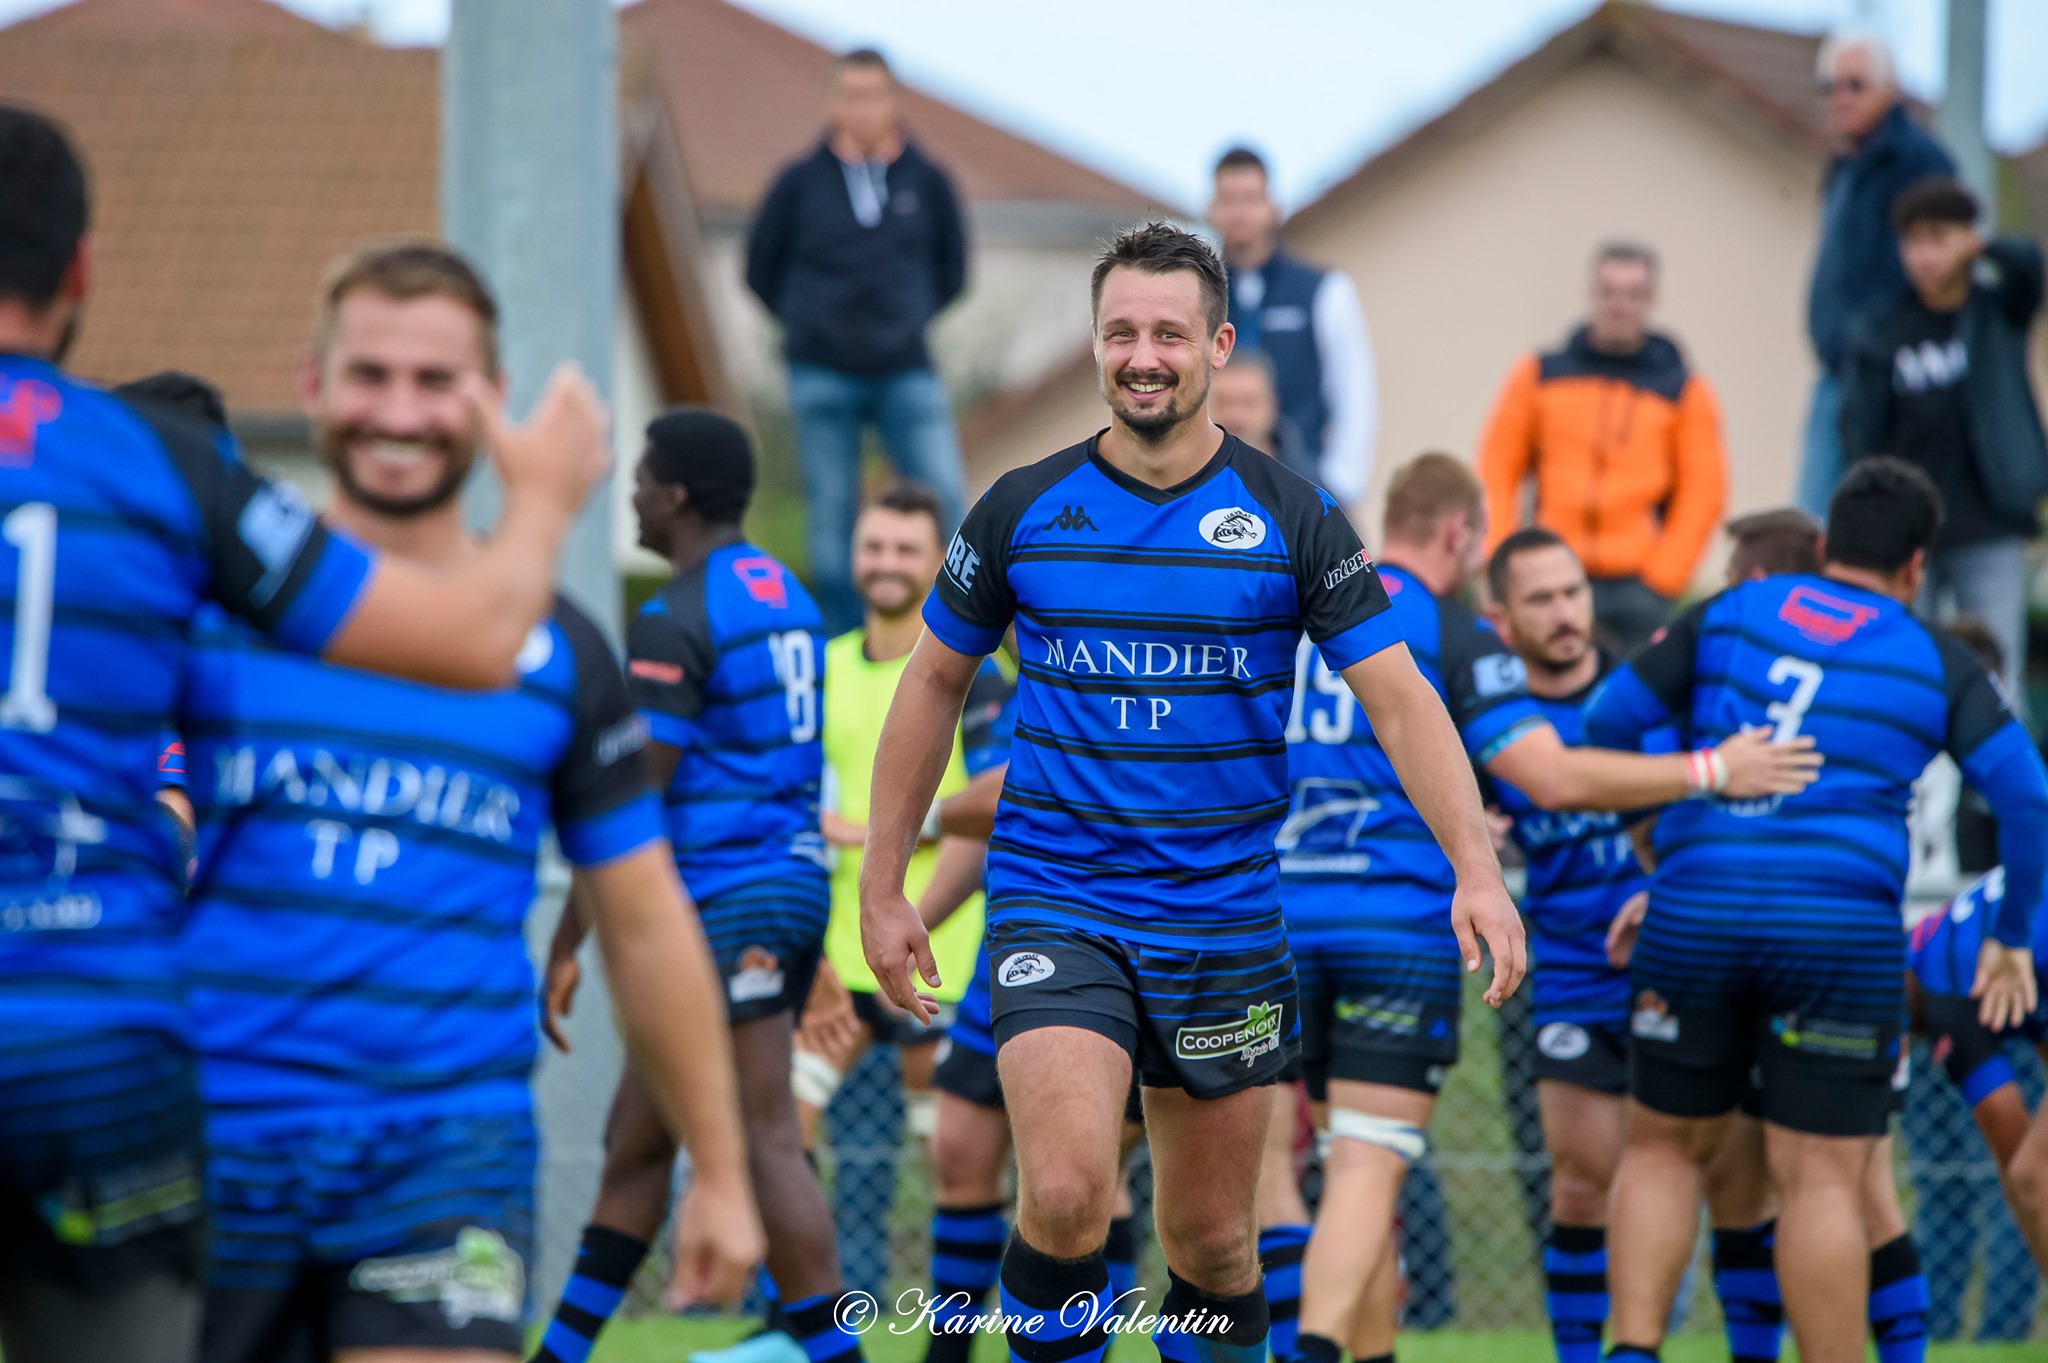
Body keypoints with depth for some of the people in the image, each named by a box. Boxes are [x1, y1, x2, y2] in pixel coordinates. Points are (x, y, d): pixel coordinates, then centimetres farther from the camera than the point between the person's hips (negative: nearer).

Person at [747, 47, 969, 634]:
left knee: (947, 499, -10)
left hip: (907, 372, 1)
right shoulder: (800, 182, 2)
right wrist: (809, 325, 7)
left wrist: (914, 319, 8)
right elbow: (761, 270, 12)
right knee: (832, 515, 2)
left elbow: (953, 270, 18)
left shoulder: (928, 180, 5)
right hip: (822, 378, -1)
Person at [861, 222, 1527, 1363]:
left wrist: (1478, 866, -18)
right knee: (1065, 1195, -22)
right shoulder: (1023, 510, 1)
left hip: (1226, 920, 1)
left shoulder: (1294, 520, -1)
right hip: (1056, 912, -1)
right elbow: (935, 683, 13)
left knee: (1214, 1245, 8)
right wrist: (884, 886, 11)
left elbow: (1400, 698, -5)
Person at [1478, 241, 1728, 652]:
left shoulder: (1685, 390, 8)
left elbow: (1703, 492, 4)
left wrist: (1662, 576, -4)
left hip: (1636, 584, -1)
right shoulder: (1538, 375, 11)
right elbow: (1497, 471, 10)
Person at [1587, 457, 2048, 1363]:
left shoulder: (1727, 615, 13)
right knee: (1822, 1178, -1)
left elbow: (1607, 723, 13)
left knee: (1664, 1147, 16)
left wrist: (1657, 850, 27)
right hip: (1843, 928, -2)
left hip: (1695, 910, 2)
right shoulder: (1939, 665, 9)